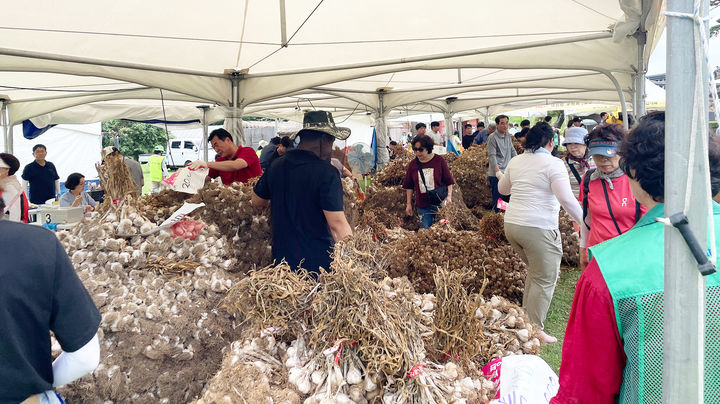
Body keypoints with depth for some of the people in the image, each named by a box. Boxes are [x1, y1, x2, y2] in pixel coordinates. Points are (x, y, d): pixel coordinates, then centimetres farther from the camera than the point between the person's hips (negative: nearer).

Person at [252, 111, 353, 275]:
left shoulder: (275, 166, 2)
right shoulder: (326, 172, -17)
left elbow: (257, 201, 18)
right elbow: (337, 224, -22)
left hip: (281, 257, 6)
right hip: (318, 262, -6)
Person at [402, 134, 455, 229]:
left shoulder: (439, 160, -3)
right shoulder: (413, 164, 3)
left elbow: (449, 181, 2)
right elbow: (409, 186, 9)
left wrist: (449, 196, -10)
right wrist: (408, 204, 7)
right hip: (423, 207, 2)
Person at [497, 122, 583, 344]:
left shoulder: (515, 161, 10)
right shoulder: (553, 163, -9)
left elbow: (502, 189, 25)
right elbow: (566, 198, -17)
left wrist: (500, 175, 44)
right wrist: (584, 221, -8)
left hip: (511, 224, 8)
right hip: (538, 228, -7)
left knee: (535, 271, 24)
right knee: (545, 280, 4)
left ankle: (526, 317, 29)